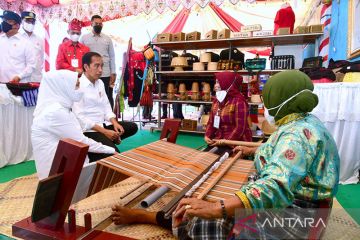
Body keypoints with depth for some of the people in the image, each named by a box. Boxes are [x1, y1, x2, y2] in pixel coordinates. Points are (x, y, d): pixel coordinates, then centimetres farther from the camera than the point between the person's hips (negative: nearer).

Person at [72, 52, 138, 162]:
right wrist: (104, 131, -22)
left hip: (103, 124, 9)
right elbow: (79, 117, -20)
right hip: (88, 129, -8)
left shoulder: (100, 83, 10)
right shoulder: (78, 86, -16)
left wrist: (115, 123, -5)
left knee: (132, 127, 1)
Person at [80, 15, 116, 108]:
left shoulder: (107, 39, 9)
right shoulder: (84, 38, 6)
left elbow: (112, 57, 7)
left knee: (108, 98, 6)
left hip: (105, 74, 1)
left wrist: (113, 73, 0)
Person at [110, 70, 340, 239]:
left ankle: (142, 216, -3)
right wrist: (253, 150, 40)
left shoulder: (298, 133, -28)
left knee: (199, 219, -15)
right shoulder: (305, 122, 7)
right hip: (289, 203, 10)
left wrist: (217, 208, -51)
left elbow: (277, 185, -43)